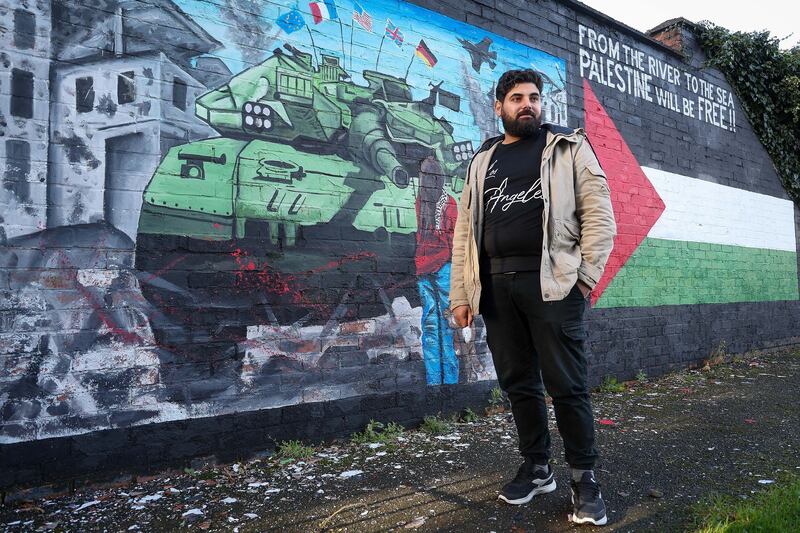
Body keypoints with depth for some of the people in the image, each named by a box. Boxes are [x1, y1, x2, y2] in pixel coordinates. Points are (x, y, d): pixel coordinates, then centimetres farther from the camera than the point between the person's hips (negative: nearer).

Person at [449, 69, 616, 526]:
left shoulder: (569, 148, 9)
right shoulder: (483, 162, 18)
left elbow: (600, 213, 1)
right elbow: (465, 230, 14)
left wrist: (586, 275, -9)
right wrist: (460, 294, 7)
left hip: (551, 281, -4)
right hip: (496, 284, 4)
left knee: (566, 385, -1)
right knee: (518, 382, 10)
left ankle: (585, 477, 15)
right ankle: (538, 469, 25)